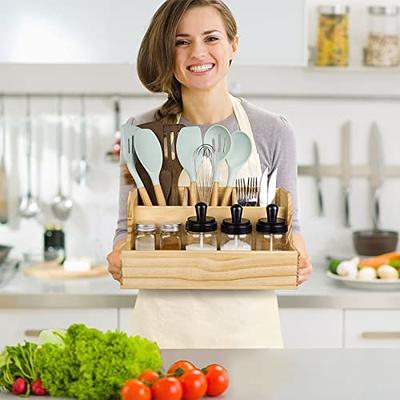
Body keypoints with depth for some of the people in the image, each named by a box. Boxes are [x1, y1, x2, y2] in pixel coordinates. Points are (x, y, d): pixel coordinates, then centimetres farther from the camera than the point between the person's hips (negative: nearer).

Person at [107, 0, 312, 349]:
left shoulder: (273, 132, -2)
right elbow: (128, 225, 7)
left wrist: (297, 258, -14)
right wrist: (120, 257, -14)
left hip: (246, 320, 0)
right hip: (163, 318, 0)